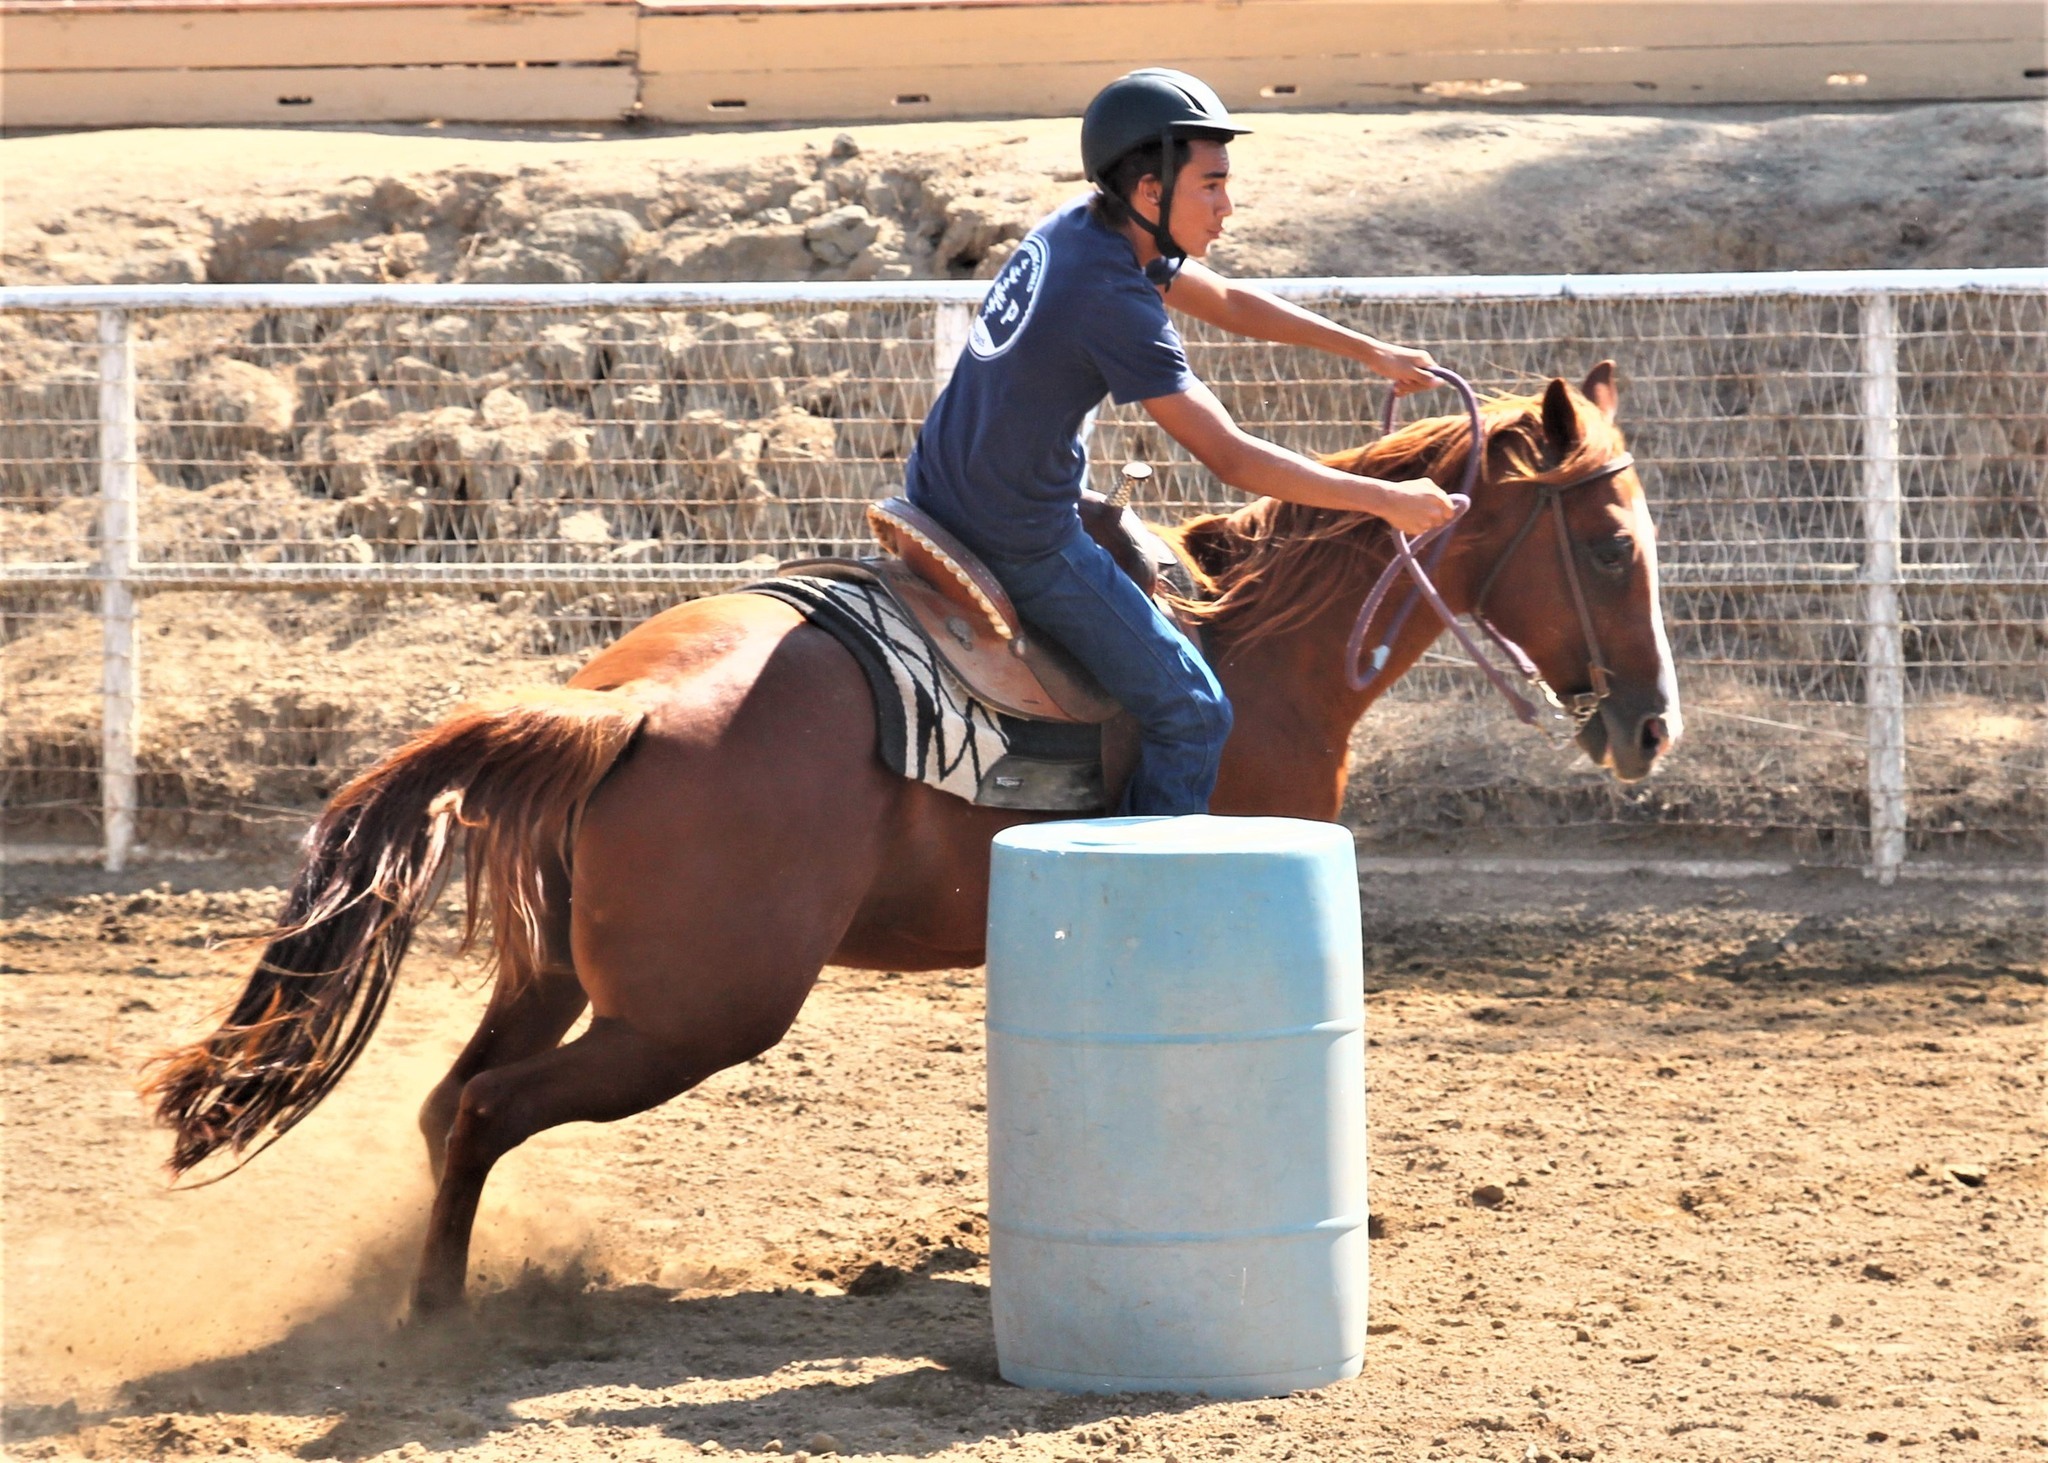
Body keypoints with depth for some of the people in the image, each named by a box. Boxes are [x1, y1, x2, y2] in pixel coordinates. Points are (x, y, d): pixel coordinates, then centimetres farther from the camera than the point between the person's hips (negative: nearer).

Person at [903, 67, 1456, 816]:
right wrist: (1388, 500, -19)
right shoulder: (1115, 301, -26)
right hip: (1021, 549, -10)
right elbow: (1233, 459, -24)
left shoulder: (1078, 229, 2)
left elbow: (1226, 302, 16)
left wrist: (1370, 352, 16)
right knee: (1191, 713, -1)